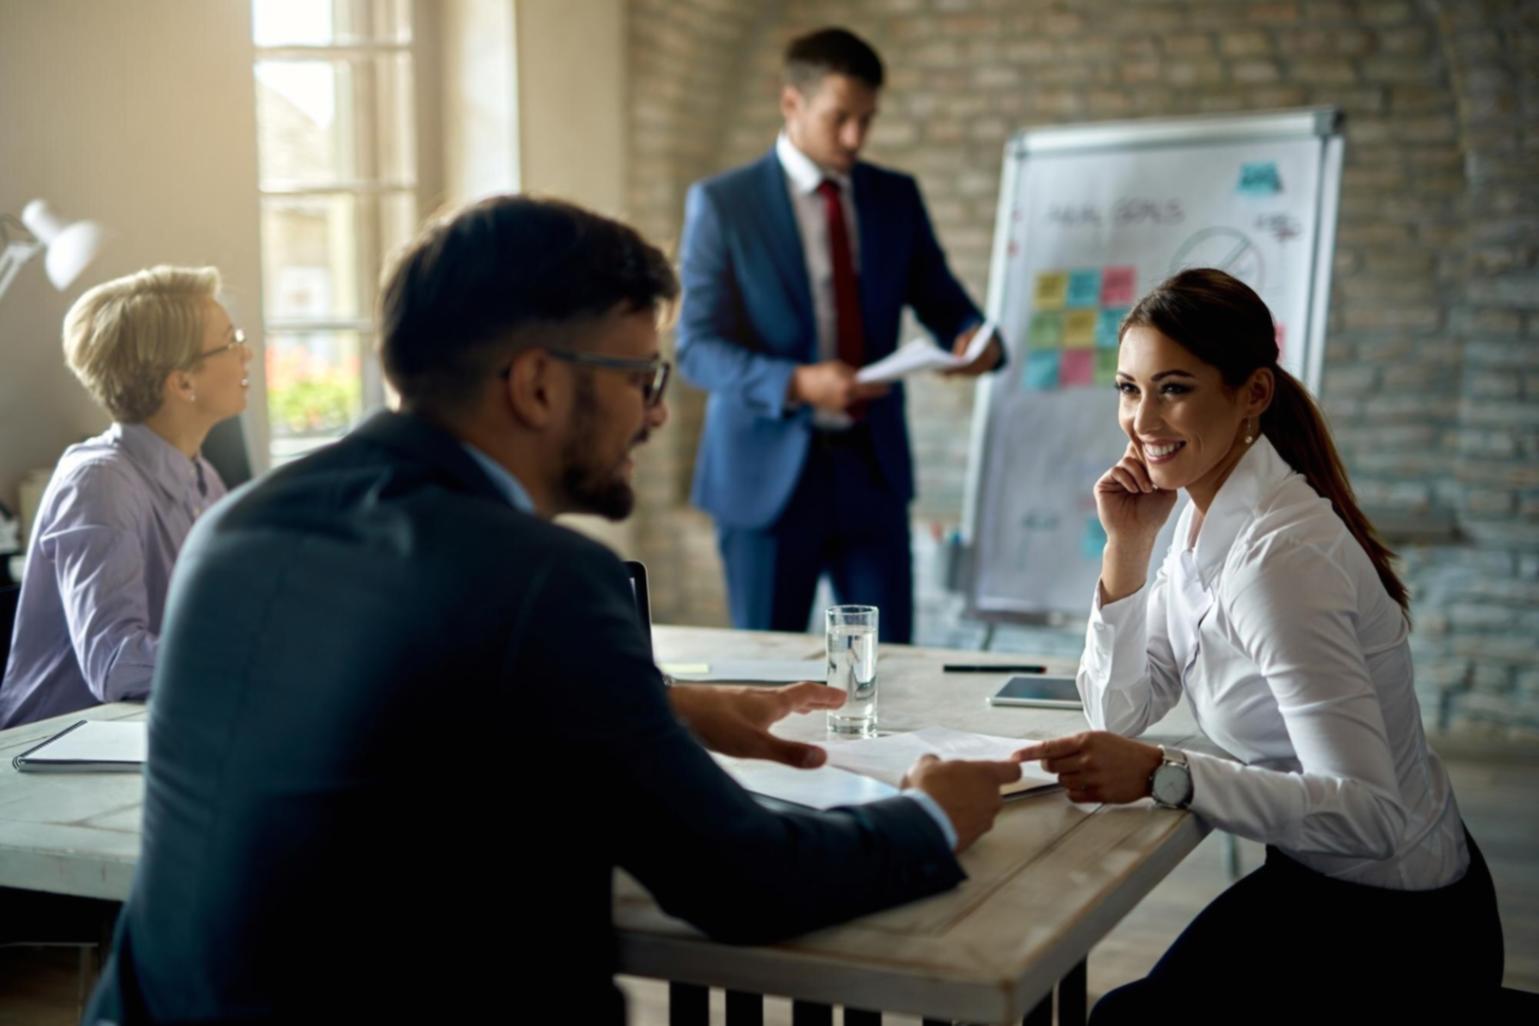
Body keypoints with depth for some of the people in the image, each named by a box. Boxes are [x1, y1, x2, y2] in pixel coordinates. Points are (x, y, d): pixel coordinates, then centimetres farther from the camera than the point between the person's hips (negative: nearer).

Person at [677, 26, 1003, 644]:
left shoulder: (896, 197, 7)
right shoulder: (722, 203, -5)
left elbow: (938, 299, 11)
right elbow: (697, 347, -10)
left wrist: (972, 336, -14)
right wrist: (797, 384, -26)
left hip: (873, 465, 3)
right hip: (769, 473, -3)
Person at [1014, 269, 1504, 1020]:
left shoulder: (1278, 556, -28)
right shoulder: (1207, 514, -1)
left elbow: (1369, 813, -32)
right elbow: (1119, 715, 2)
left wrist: (1163, 774, -36)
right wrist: (1126, 547, -8)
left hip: (1396, 928, -8)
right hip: (1317, 880, 8)